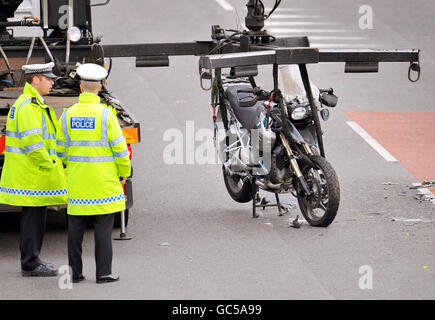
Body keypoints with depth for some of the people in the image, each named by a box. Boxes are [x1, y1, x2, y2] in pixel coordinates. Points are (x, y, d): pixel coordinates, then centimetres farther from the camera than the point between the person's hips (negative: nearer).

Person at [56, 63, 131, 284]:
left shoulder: (68, 115, 1)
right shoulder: (105, 114, -10)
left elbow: (61, 150, 8)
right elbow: (119, 147, -7)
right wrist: (124, 172, 6)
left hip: (77, 182, 3)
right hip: (103, 182, -3)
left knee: (75, 228, 8)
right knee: (103, 228, 1)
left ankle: (75, 271, 10)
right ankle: (104, 272, 1)